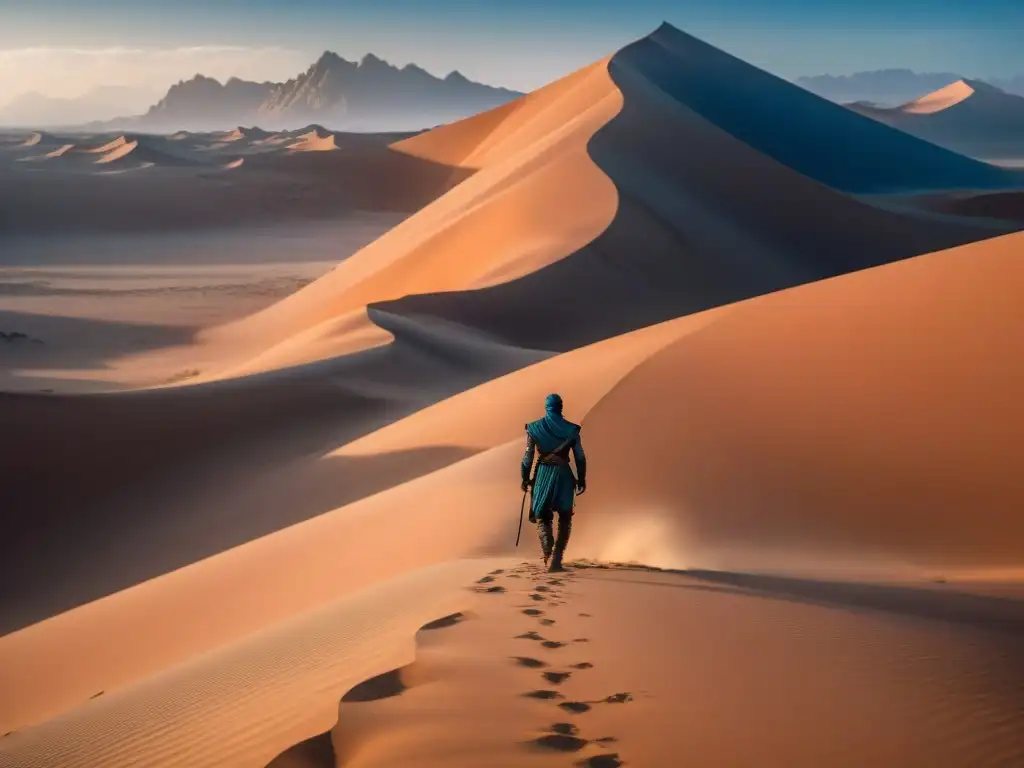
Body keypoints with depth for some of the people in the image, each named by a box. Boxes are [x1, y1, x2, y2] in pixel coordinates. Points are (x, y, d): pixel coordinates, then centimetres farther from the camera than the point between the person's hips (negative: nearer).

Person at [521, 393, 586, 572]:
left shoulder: (534, 428, -1)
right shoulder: (571, 429, -2)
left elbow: (528, 456, -2)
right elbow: (580, 457, -1)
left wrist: (525, 478, 8)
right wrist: (581, 480, 9)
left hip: (543, 475, 0)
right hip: (564, 475, 0)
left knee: (542, 517, 12)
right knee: (565, 519, 13)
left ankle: (548, 552, -16)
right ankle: (556, 559, 0)